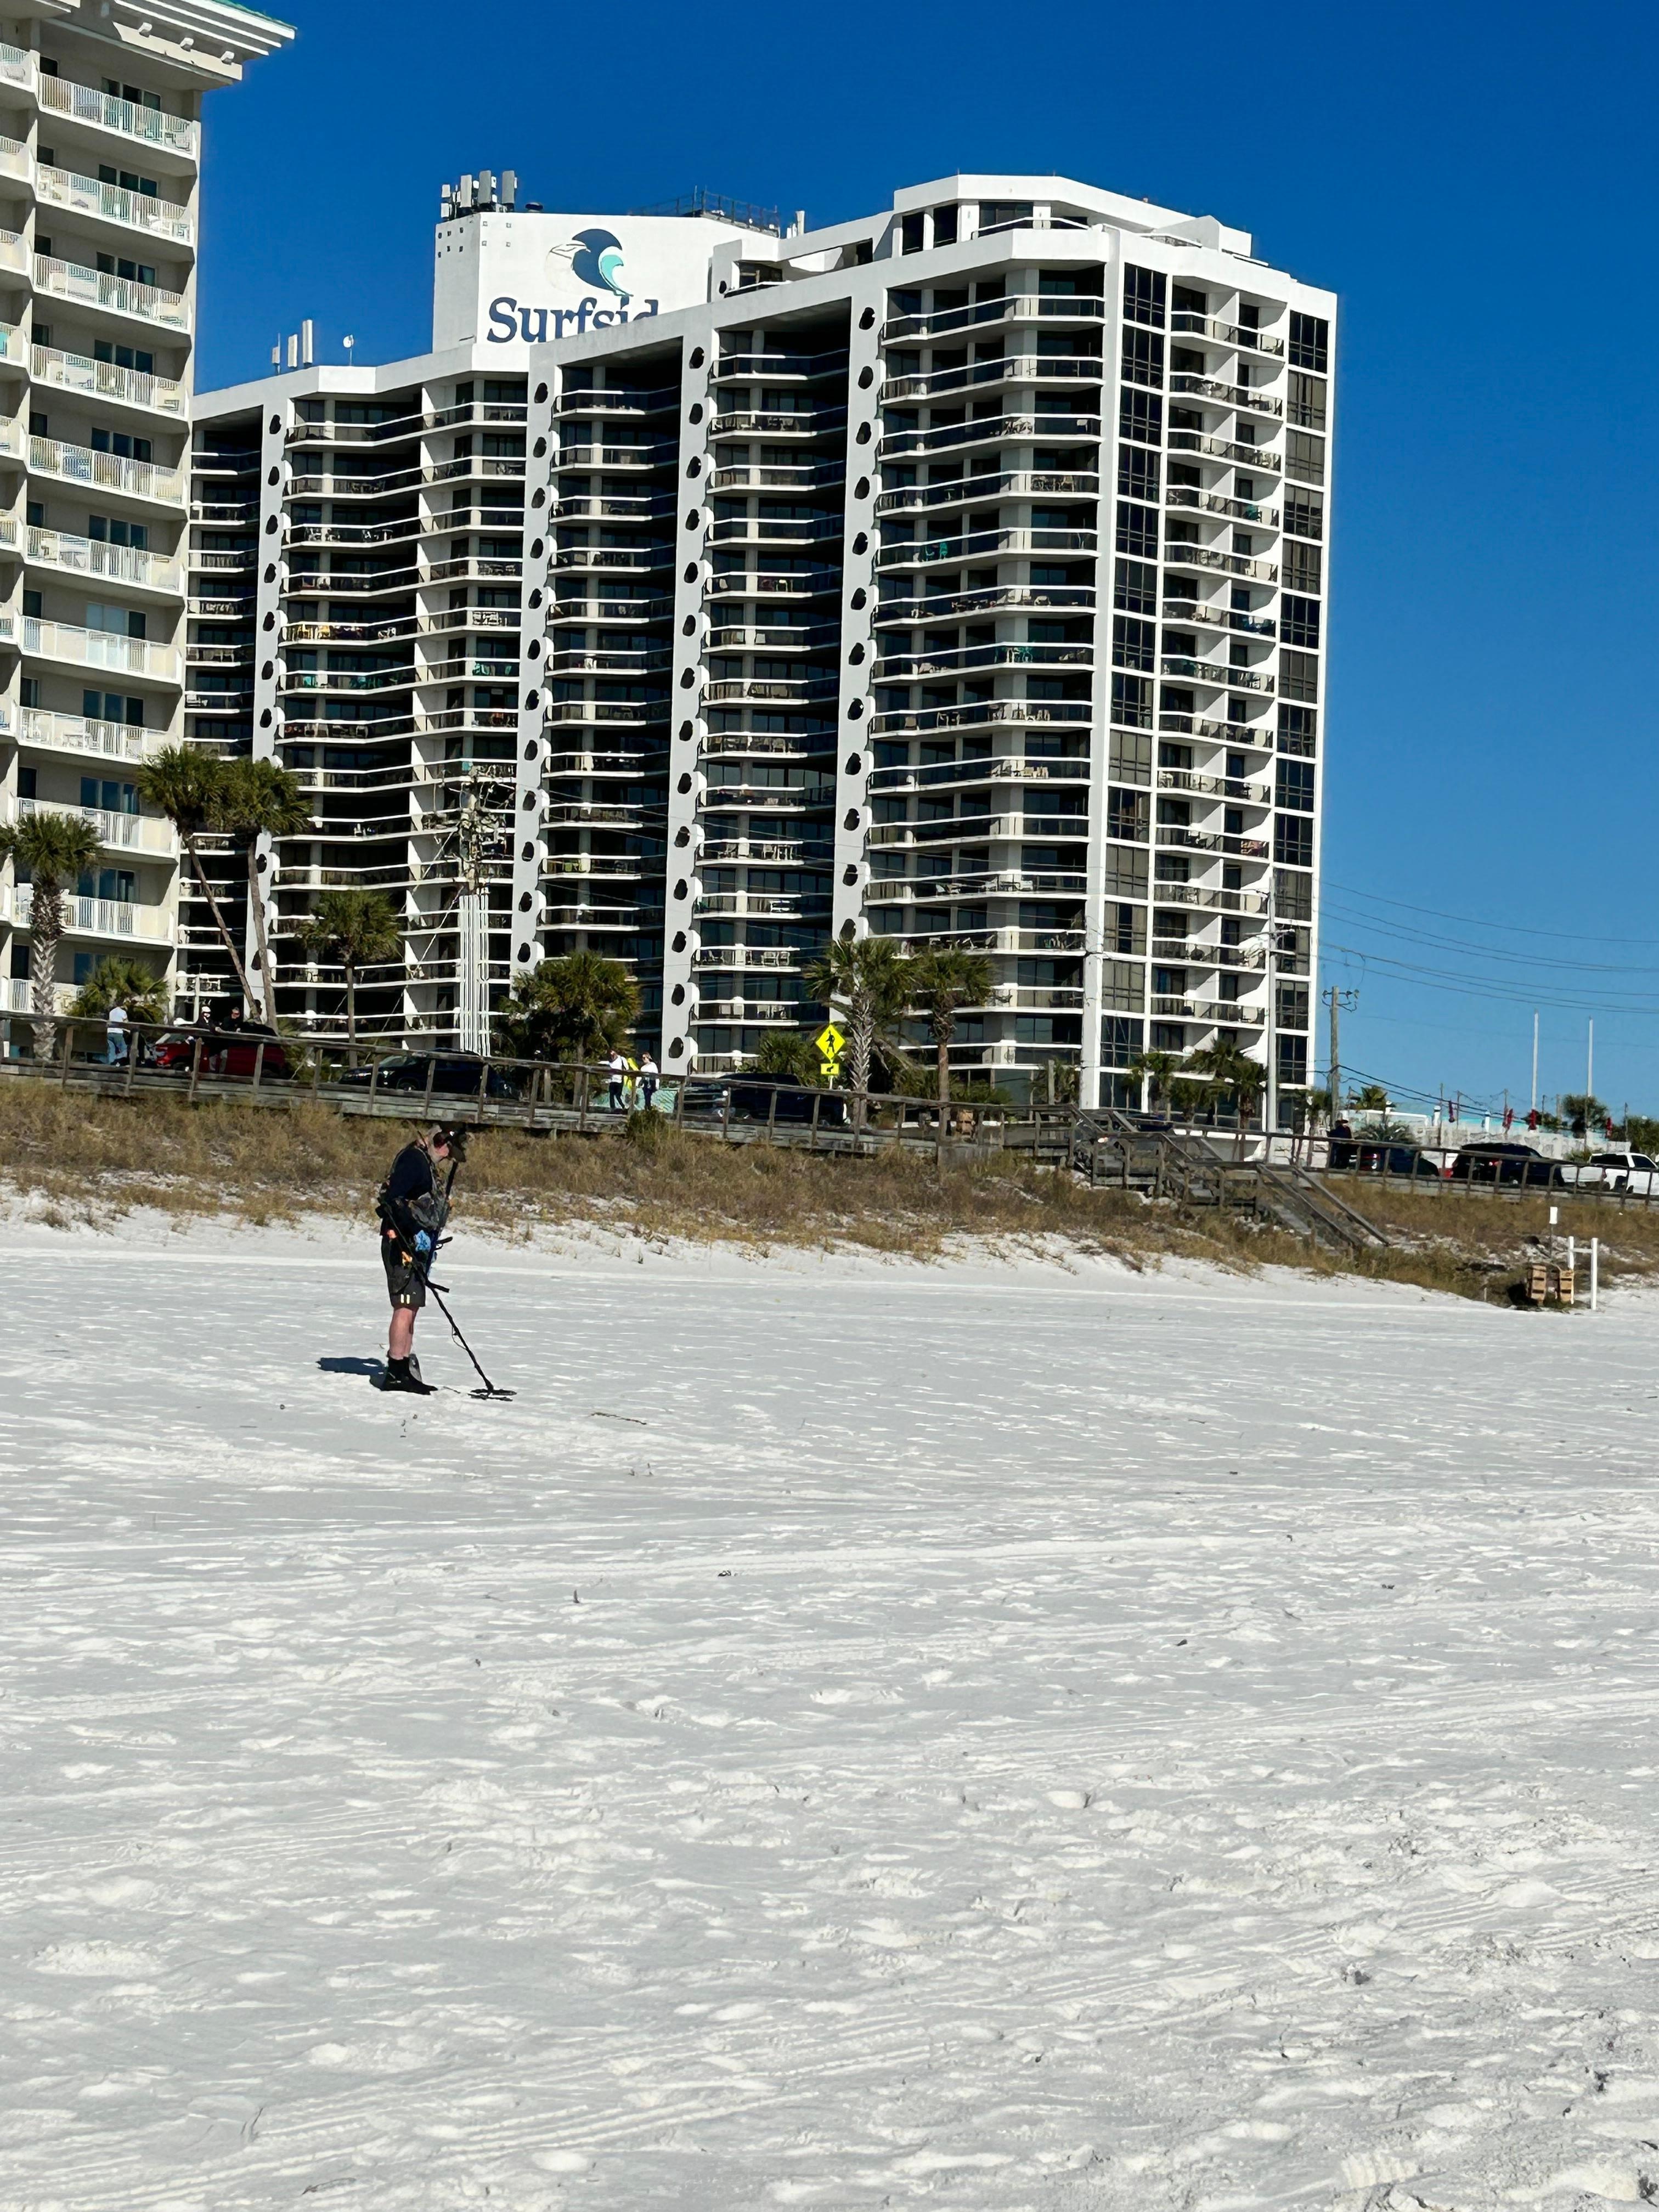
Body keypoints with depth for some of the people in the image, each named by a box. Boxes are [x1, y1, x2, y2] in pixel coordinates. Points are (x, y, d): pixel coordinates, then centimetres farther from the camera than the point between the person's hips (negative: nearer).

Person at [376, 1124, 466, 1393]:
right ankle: (396, 1371, -12)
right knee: (405, 1307, -12)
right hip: (402, 1243, -11)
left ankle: (405, 1370, 15)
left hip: (416, 1246, 11)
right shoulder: (414, 1159, -10)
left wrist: (429, 1246, 18)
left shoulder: (429, 1166, 21)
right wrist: (417, 1232, -23)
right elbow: (392, 1198, -21)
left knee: (411, 1309, 11)